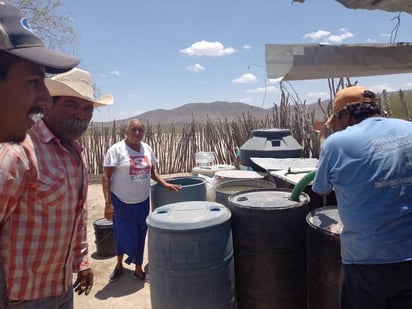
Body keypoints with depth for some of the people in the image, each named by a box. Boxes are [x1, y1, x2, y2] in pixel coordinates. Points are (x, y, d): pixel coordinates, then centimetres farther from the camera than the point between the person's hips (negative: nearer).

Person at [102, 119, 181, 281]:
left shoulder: (147, 149, 4)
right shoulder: (116, 150, -13)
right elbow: (106, 177, -13)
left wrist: (165, 184, 2)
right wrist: (108, 203, -17)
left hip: (142, 201, 4)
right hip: (121, 202, -4)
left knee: (140, 236, 12)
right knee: (124, 235, 8)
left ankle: (138, 268, 31)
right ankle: (119, 264, 36)